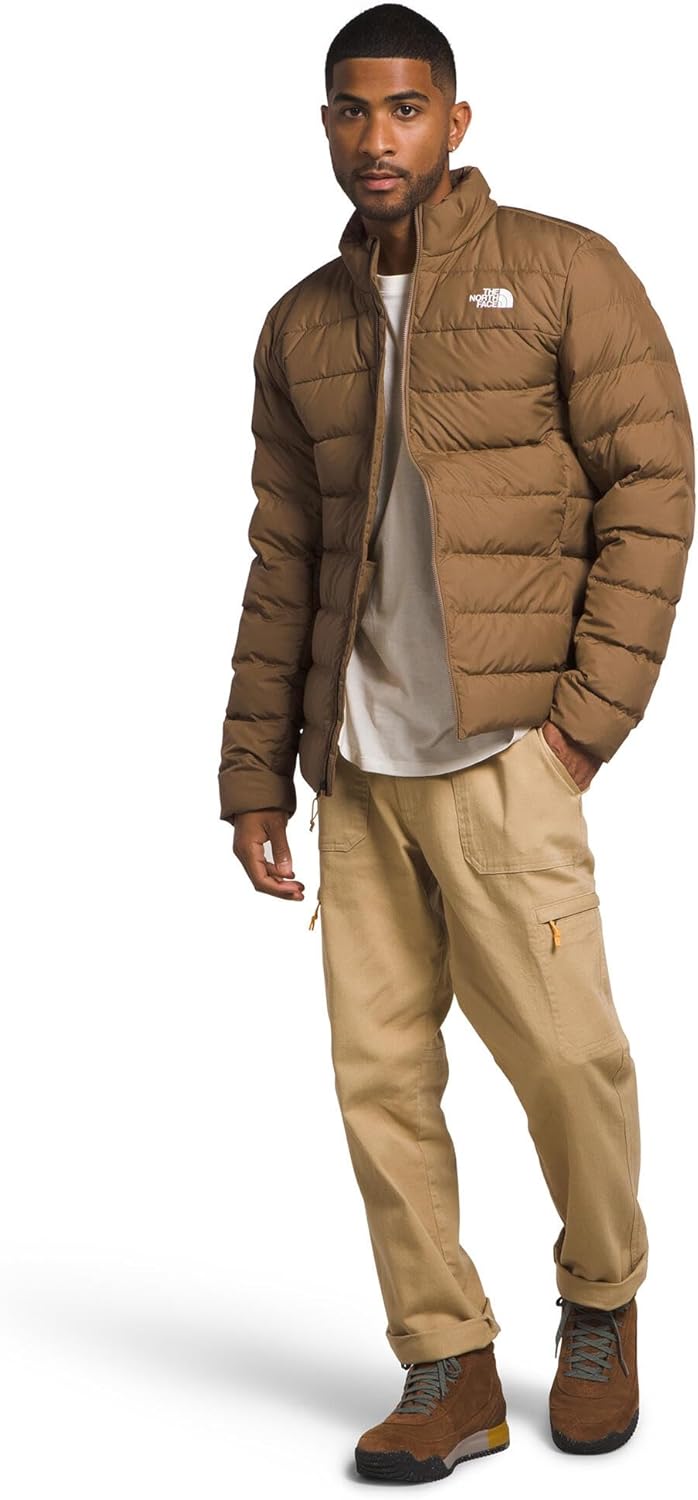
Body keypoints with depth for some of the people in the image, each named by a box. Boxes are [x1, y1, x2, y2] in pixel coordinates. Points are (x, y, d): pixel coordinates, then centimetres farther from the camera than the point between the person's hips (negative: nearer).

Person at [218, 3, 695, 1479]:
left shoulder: (562, 272, 2)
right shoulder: (301, 328, 15)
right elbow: (283, 565, 15)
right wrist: (256, 771, 11)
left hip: (500, 753, -4)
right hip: (353, 764, 5)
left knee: (568, 1054, -3)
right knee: (379, 1073, 4)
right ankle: (448, 1373, 16)